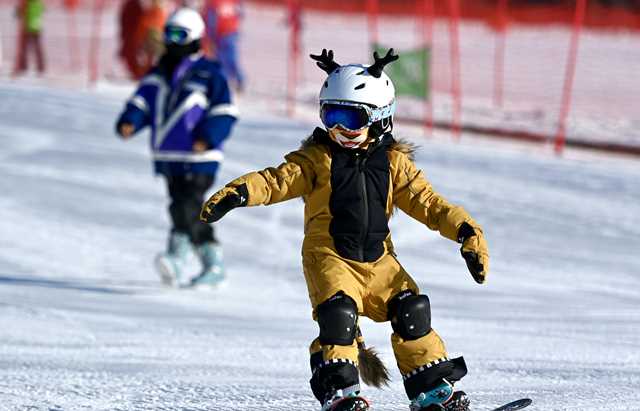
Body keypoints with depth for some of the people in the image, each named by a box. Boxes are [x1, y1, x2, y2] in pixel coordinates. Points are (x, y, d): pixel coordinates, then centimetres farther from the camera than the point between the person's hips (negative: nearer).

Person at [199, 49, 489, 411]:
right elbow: (277, 181, -12)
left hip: (378, 260, 3)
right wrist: (237, 193, -30)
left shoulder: (394, 163, 6)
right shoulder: (317, 159, -2)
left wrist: (467, 231, -5)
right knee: (339, 313, -25)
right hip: (329, 257, -3)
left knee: (412, 312, -7)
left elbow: (427, 202, 6)